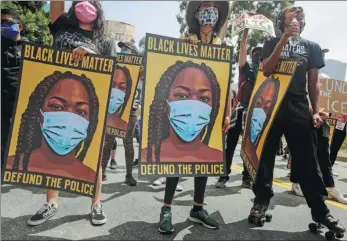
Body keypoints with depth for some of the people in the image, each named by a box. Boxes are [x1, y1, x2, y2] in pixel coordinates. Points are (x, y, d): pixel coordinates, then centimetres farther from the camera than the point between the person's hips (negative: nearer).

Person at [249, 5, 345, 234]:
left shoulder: (312, 47, 16)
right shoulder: (273, 43, 12)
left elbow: (313, 83, 14)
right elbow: (266, 70, -5)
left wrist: (316, 111, 4)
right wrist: (284, 40, -9)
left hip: (299, 108, 2)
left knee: (308, 161, 3)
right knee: (266, 155, 2)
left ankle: (320, 210, 14)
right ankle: (261, 201, 15)